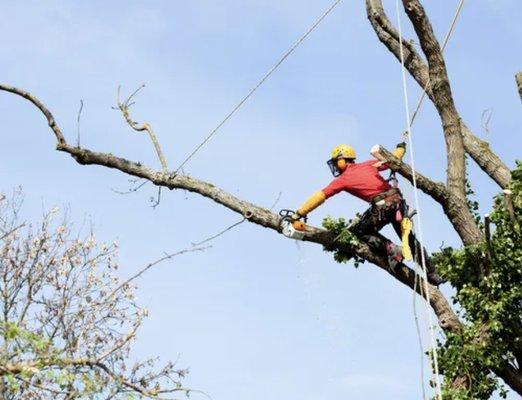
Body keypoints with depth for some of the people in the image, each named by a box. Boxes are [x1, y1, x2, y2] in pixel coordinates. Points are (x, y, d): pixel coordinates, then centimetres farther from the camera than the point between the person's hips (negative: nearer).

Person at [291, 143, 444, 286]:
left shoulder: (343, 179, 6)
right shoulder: (368, 165, 17)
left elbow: (320, 196, 5)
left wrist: (298, 214, 6)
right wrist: (401, 148, 42)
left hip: (382, 206, -6)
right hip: (398, 200, 6)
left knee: (358, 231, 14)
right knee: (410, 238, 17)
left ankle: (391, 249, -4)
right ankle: (432, 274, 18)